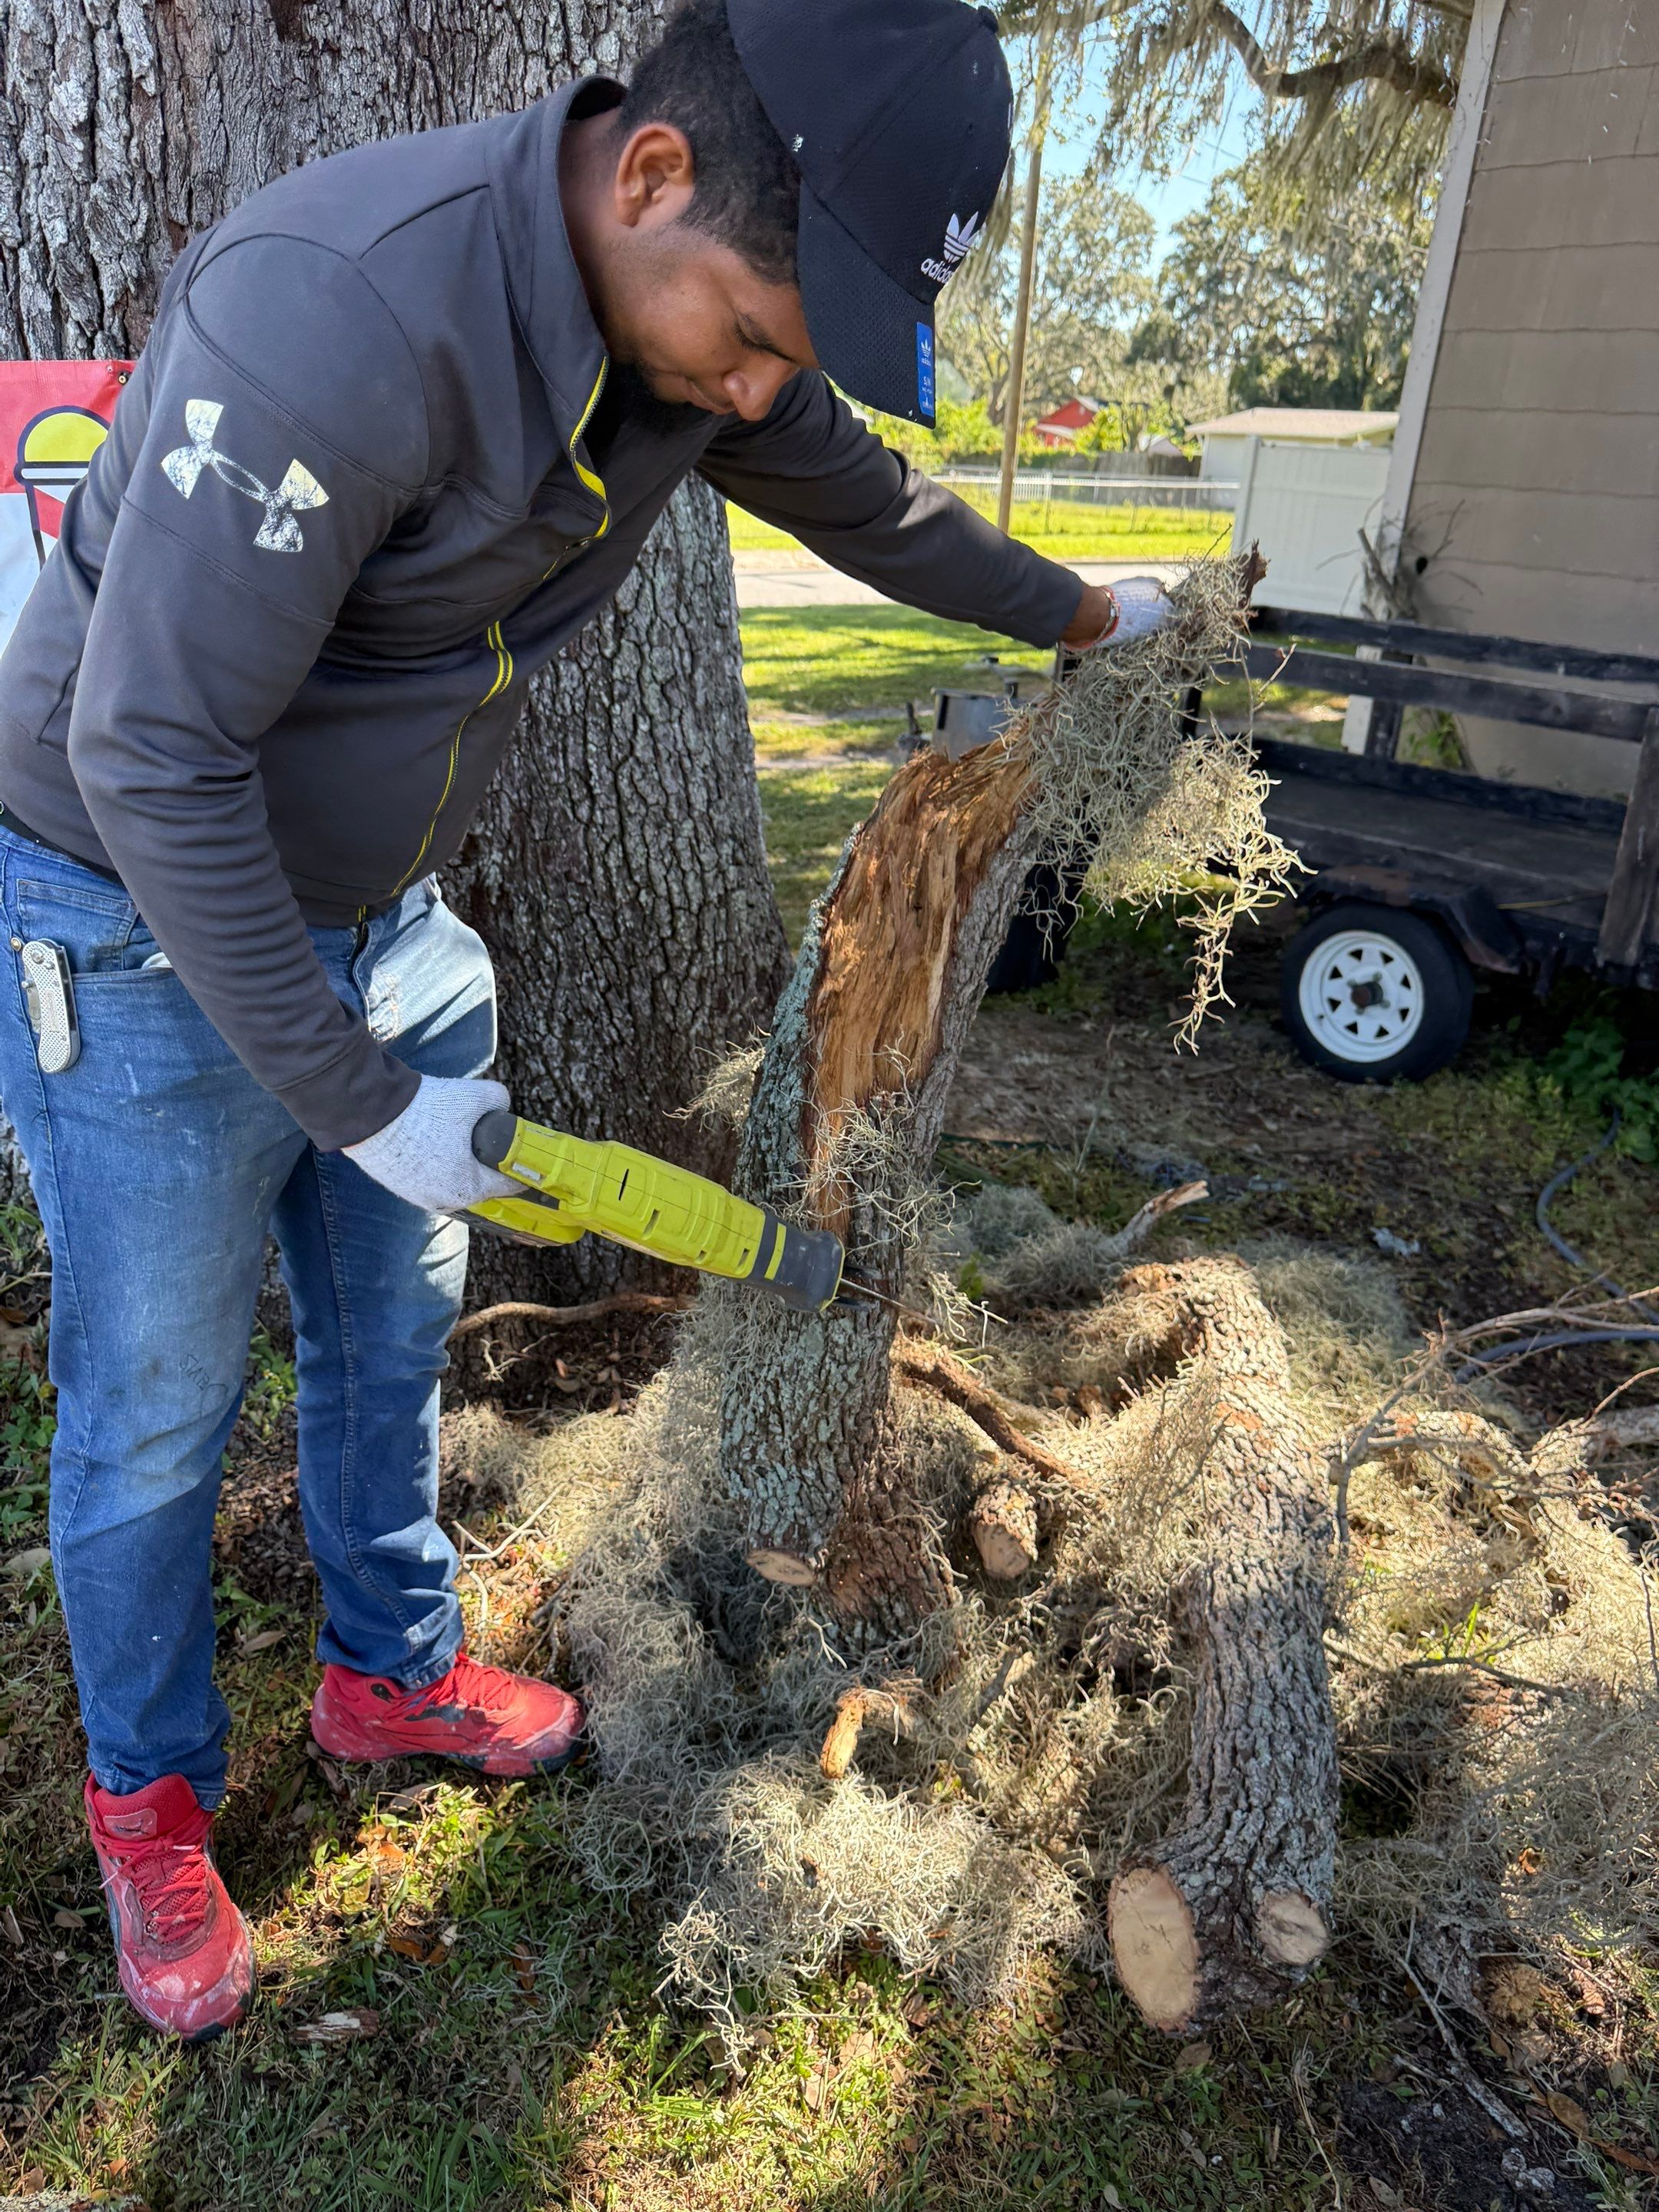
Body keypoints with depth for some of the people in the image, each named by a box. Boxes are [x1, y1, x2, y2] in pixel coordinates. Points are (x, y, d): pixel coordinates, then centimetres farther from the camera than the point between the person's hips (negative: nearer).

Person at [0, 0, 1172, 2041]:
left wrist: (1076, 615, 27)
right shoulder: (340, 312, -32)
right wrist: (366, 1100, -24)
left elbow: (867, 503, 14)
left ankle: (390, 1670, 42)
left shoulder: (704, 318, -6)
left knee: (391, 1335, 18)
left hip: (376, 909, 7)